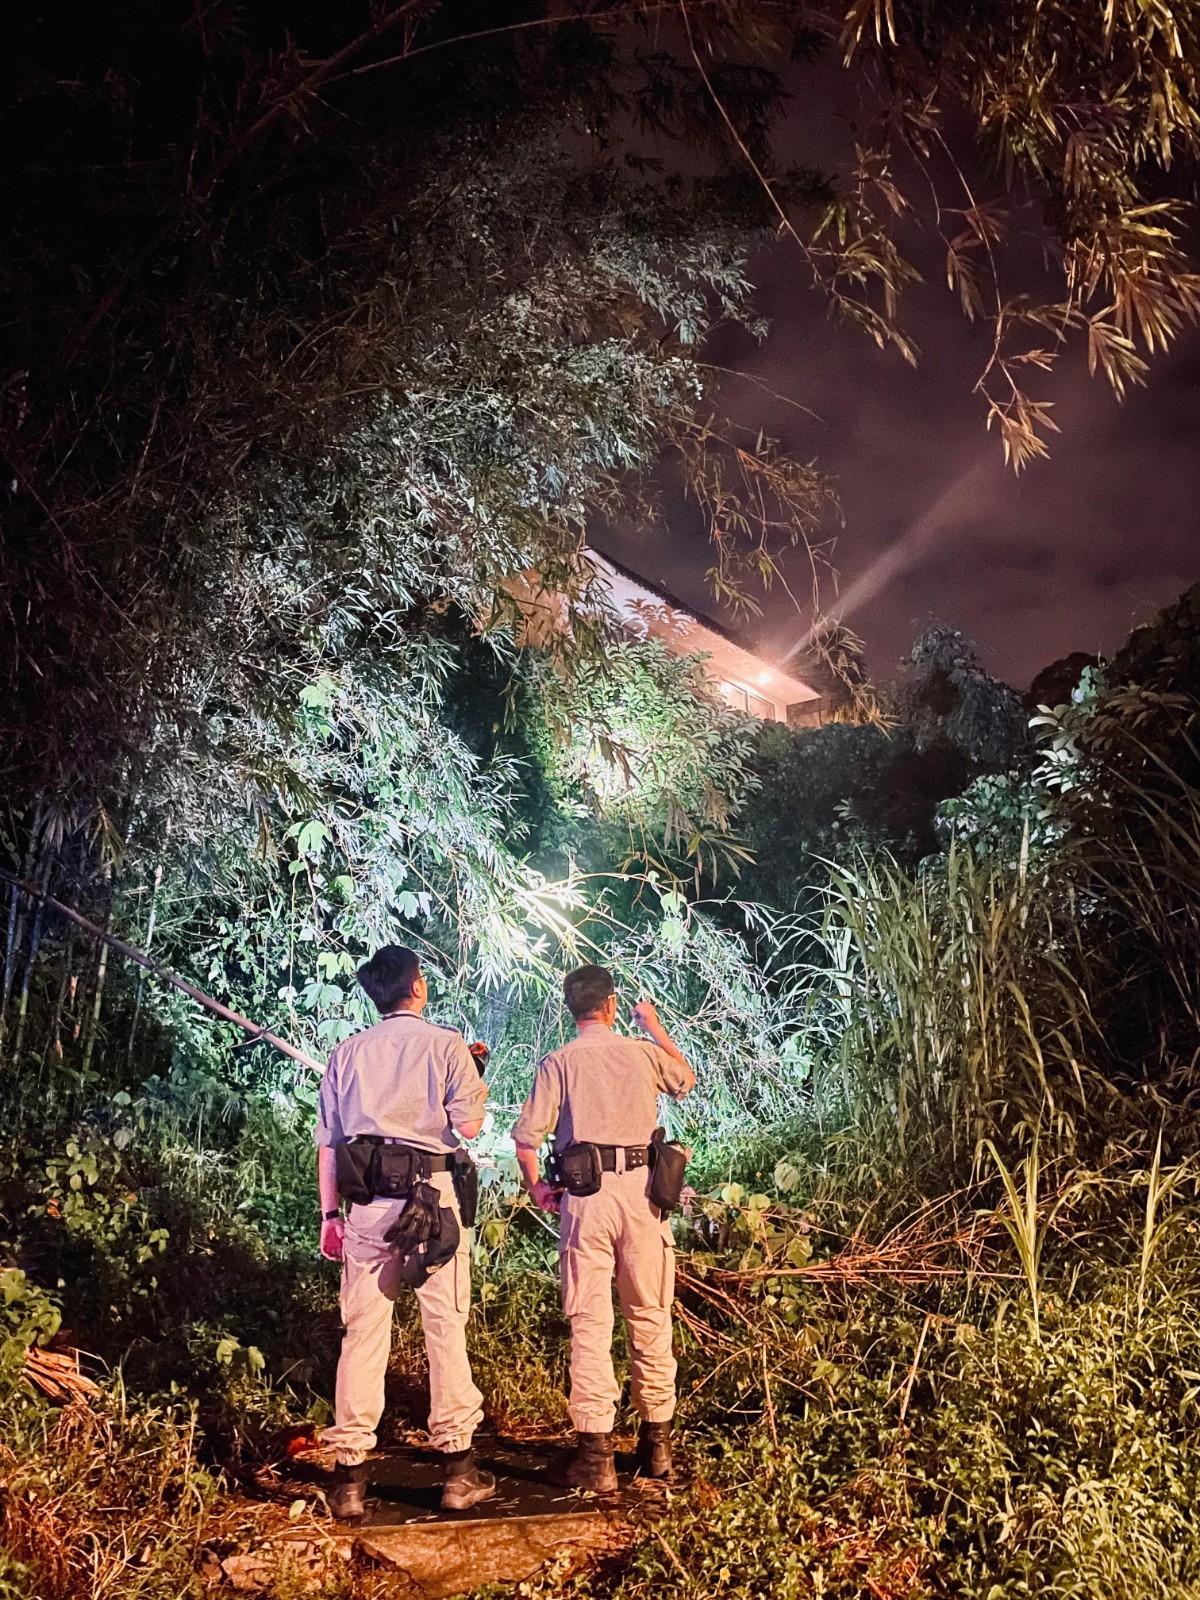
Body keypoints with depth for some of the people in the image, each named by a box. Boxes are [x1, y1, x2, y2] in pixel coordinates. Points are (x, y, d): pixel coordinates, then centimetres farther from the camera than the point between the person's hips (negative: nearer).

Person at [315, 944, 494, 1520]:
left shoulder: (346, 1053, 10)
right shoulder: (444, 1044, -1)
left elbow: (328, 1141, 10)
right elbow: (469, 1126, -3)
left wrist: (329, 1214, 14)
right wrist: (476, 1096, 18)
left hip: (366, 1198, 3)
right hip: (430, 1192, -3)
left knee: (362, 1333, 6)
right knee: (446, 1328, 6)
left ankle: (350, 1476, 9)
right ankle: (457, 1467, 12)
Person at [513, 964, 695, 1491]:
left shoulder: (558, 1063, 0)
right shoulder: (643, 1053, 5)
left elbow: (526, 1140, -6)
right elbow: (686, 1078, 28)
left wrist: (537, 1188, 11)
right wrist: (654, 1026, 38)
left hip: (586, 1193, -2)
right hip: (642, 1189, 2)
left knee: (590, 1322, 2)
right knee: (650, 1317, 12)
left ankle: (596, 1454, 3)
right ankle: (657, 1443, 23)